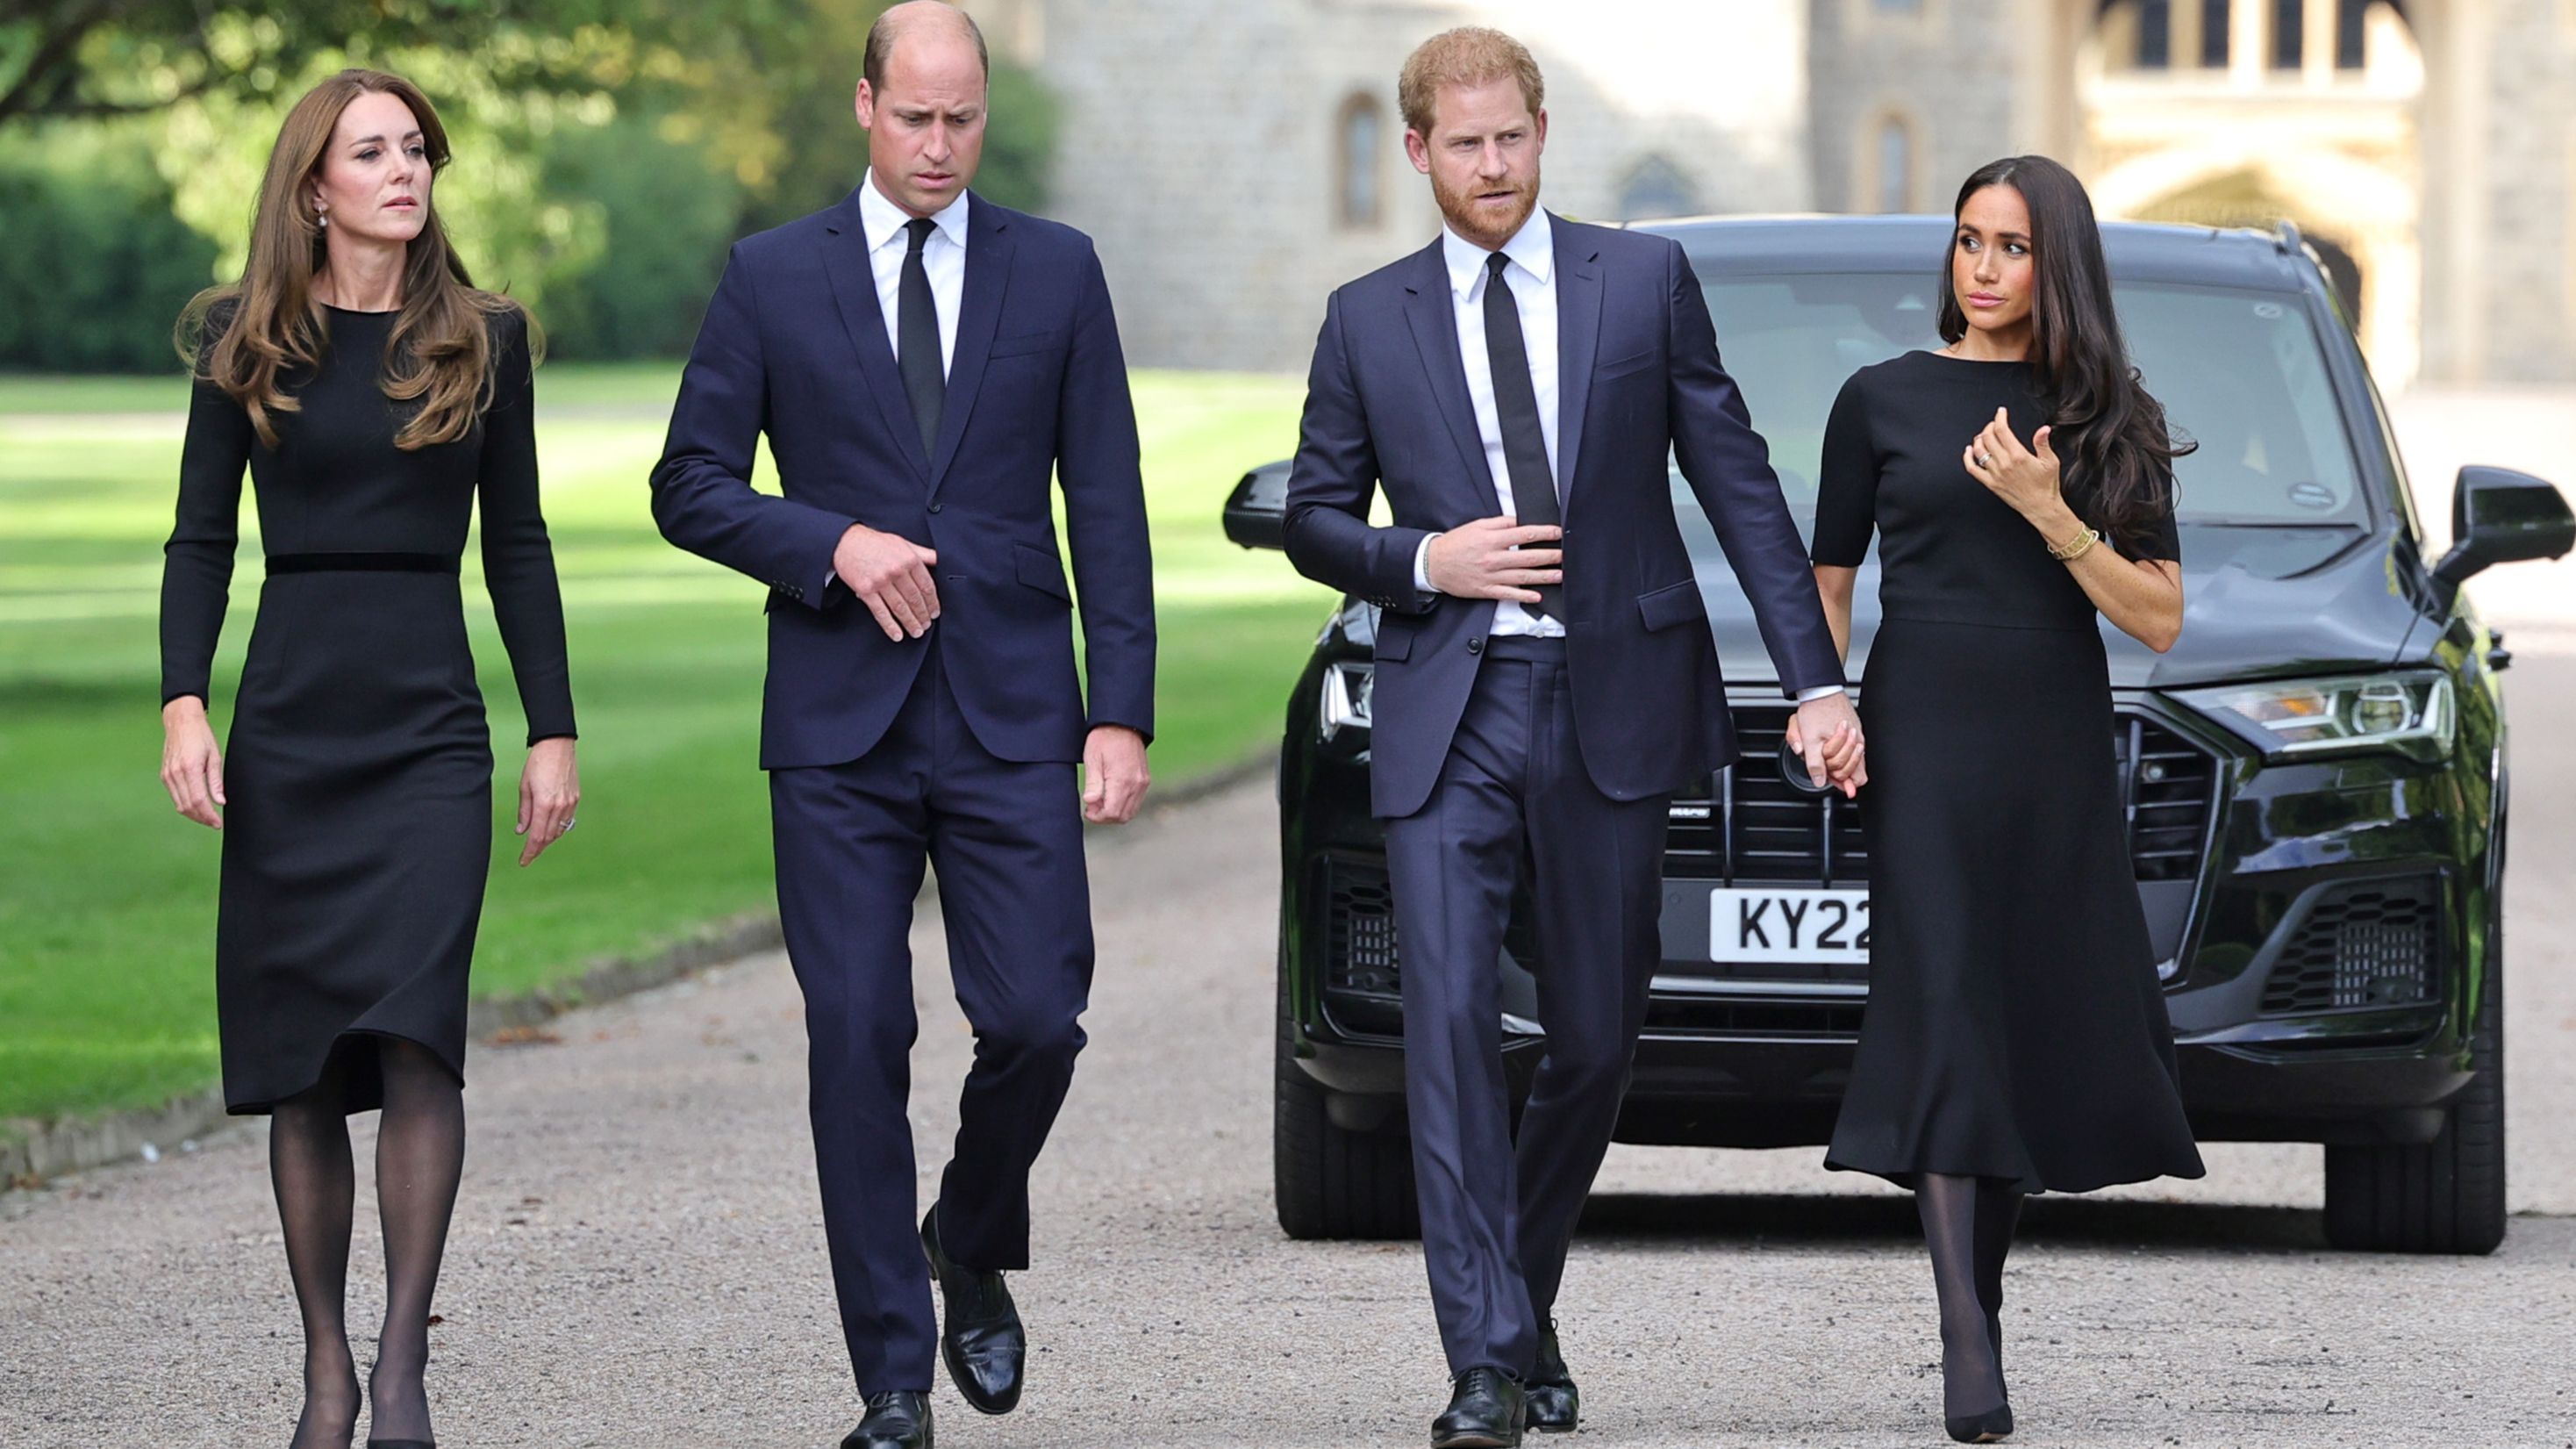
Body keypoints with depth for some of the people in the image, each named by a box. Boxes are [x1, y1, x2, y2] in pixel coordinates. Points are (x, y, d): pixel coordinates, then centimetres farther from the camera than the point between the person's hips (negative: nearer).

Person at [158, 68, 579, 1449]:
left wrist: (554, 730, 5)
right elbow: (201, 540, 5)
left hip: (430, 726, -1)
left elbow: (517, 545, 10)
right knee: (300, 1063, 3)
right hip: (286, 726, 1)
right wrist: (184, 702, -9)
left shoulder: (480, 340, 6)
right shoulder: (248, 343, 5)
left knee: (415, 1035, -16)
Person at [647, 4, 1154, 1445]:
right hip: (839, 729, 0)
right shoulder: (773, 277, 5)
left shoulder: (1057, 272, 7)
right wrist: (833, 543, -12)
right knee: (858, 1044, -3)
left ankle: (973, 1251, 22)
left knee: (1036, 1020, -8)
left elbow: (1108, 510, 5)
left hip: (1011, 717, 0)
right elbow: (691, 487, 5)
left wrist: (1123, 714, -2)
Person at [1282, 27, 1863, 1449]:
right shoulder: (1367, 319, 6)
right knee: (1451, 1026, -12)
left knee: (1595, 1038, 7)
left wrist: (1815, 680, -2)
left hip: (1613, 703, 1)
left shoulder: (1645, 280, 4)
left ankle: (1526, 1297, 29)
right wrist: (1425, 562, -8)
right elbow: (1313, 520, 12)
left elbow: (1738, 483, 3)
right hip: (1448, 714, 0)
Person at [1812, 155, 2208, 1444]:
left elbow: (2160, 619, 3)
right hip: (1926, 741, -3)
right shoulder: (1883, 400, 6)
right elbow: (1827, 581, 11)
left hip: (2061, 751, 3)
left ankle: (1982, 1279, 19)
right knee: (1946, 1007, -13)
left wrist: (2051, 515, -11)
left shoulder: (2108, 420, 9)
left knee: (2049, 1024, 1)